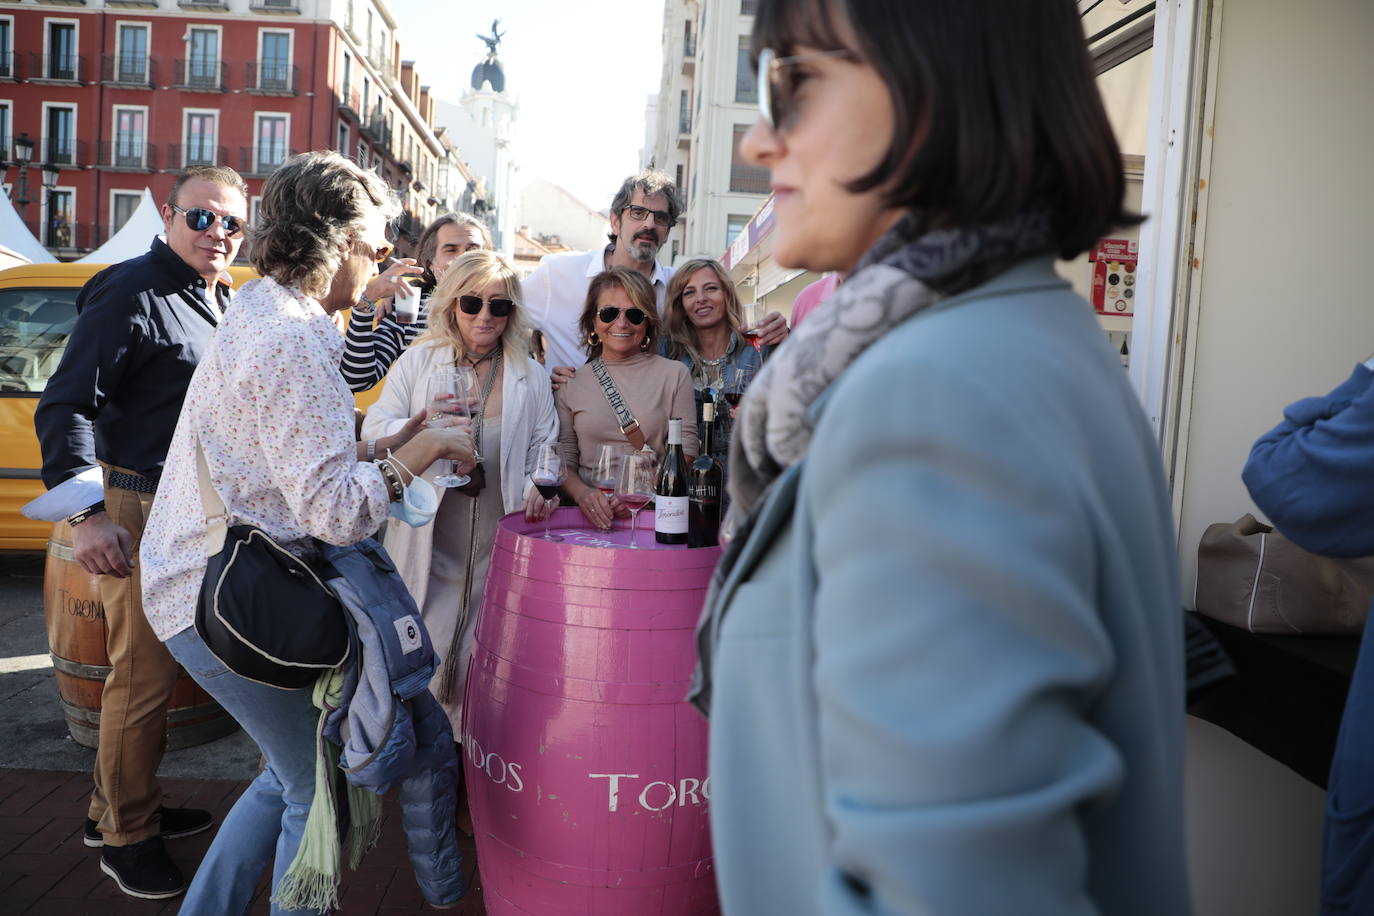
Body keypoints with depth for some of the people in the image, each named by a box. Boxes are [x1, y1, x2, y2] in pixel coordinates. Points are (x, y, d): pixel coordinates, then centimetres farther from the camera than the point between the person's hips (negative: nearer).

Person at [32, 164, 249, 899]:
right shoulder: (133, 293, -14)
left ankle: (120, 808, 34)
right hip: (139, 511, -9)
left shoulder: (223, 301, 13)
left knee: (158, 667, 18)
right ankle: (125, 837, 17)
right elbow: (65, 406, -19)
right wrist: (85, 514, -27)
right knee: (143, 676, 0)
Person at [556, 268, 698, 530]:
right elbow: (563, 460, 11)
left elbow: (685, 451, 4)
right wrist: (583, 493, -10)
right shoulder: (572, 382, 12)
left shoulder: (674, 374, 9)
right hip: (589, 518, 1)